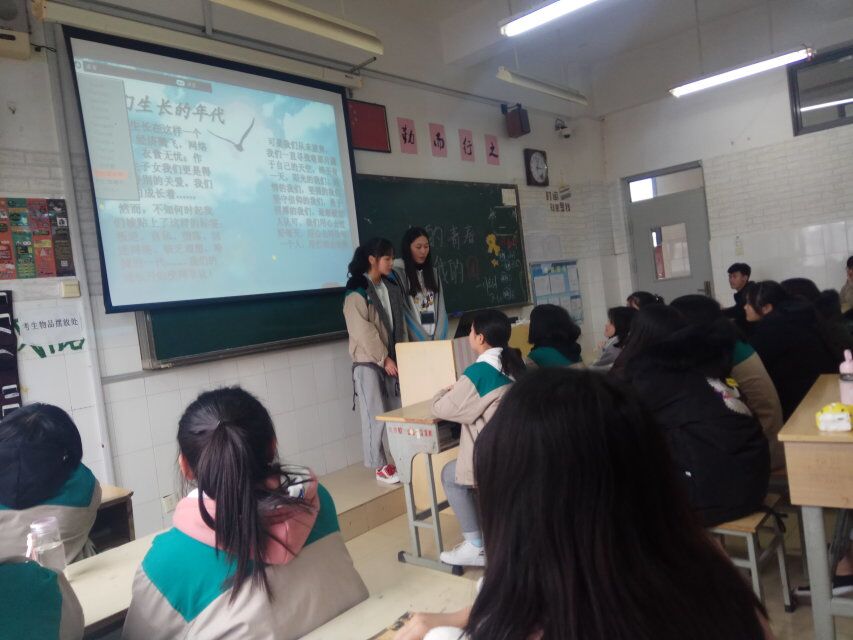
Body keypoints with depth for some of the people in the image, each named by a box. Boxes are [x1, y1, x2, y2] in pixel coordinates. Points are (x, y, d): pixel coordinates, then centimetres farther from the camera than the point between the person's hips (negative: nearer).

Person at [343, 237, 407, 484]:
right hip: (369, 362, -6)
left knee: (397, 412, 7)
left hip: (392, 359, 7)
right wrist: (384, 359, -14)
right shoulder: (357, 291, -12)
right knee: (376, 415, -1)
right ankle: (381, 466, 9)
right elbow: (362, 331, -15)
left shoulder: (391, 287, 11)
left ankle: (396, 460, 19)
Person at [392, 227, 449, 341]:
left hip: (436, 339, 4)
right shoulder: (398, 273, -6)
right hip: (414, 341, -4)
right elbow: (404, 313, -8)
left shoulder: (433, 273, 11)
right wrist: (424, 341, -11)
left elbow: (440, 308, 6)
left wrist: (439, 338, -7)